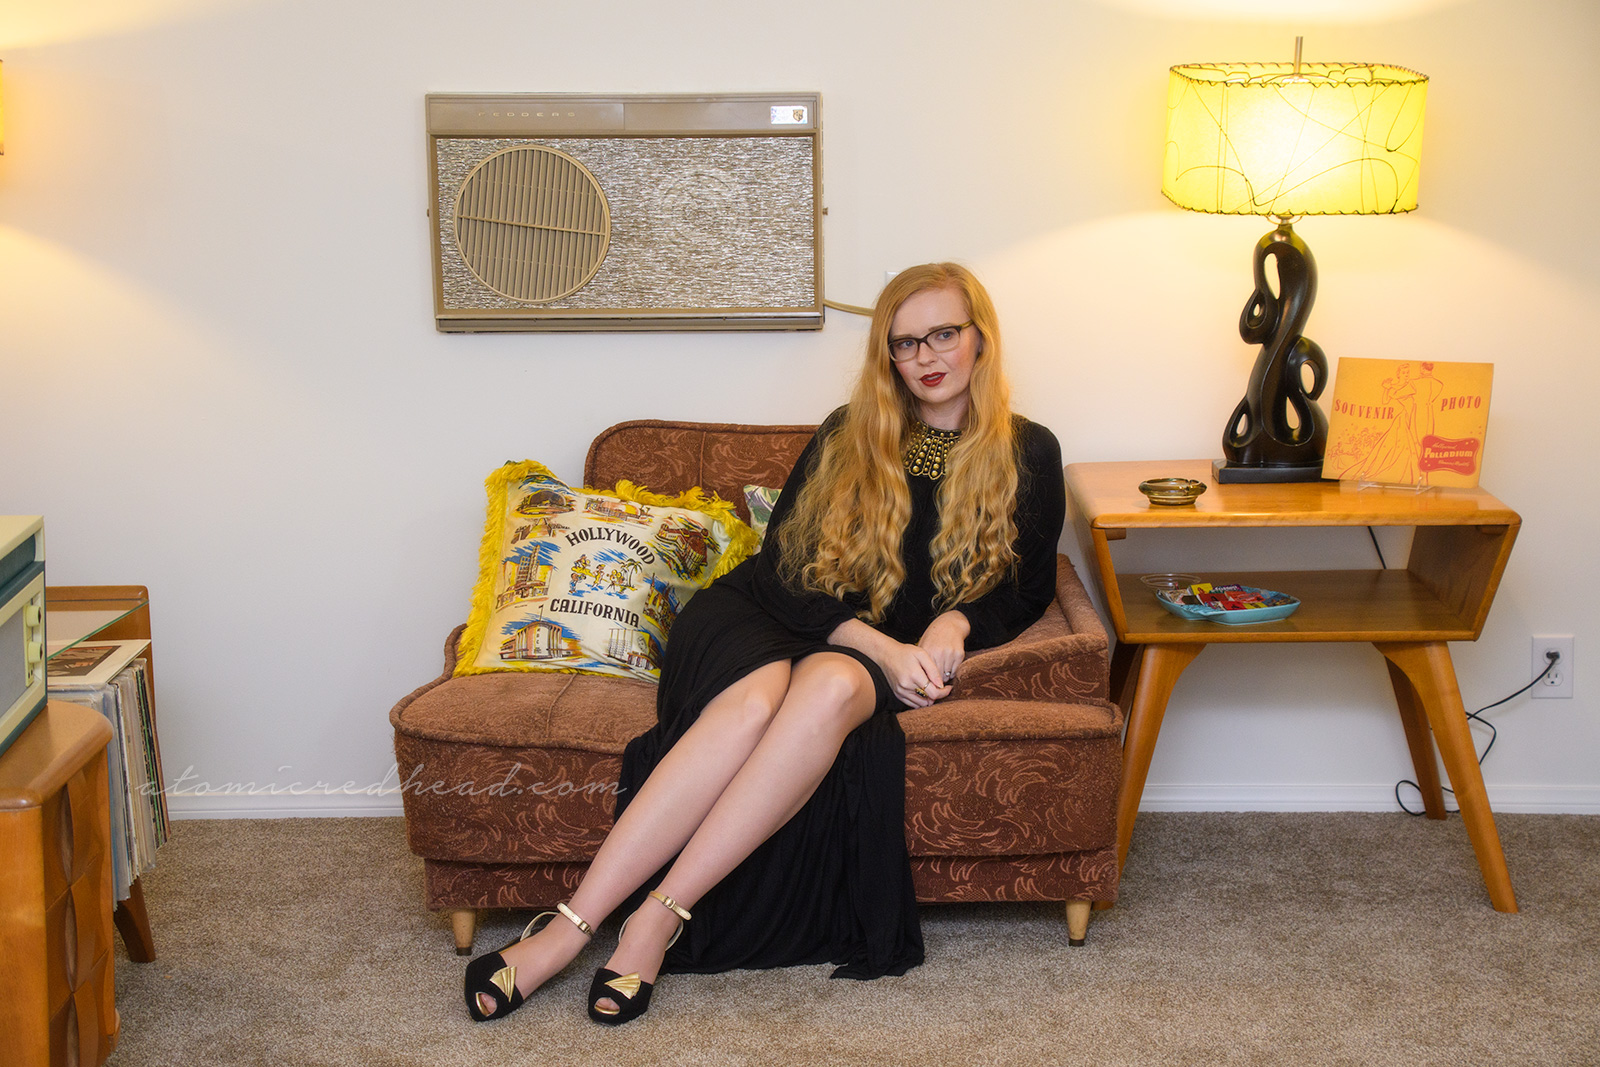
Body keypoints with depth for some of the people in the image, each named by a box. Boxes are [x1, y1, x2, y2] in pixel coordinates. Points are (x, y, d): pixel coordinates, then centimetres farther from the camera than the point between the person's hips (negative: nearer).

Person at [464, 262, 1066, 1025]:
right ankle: (569, 927, -42)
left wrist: (954, 623, -10)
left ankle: (657, 919, -40)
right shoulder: (849, 436, 10)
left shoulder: (1027, 456, 11)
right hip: (769, 621, 0)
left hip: (896, 654, 0)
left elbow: (1024, 588, 13)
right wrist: (879, 644, -15)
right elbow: (787, 569, 2)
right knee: (757, 694, -38)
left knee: (830, 686, -39)